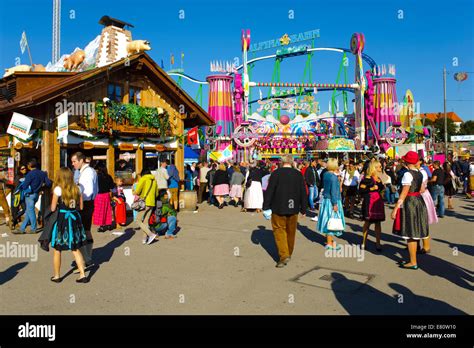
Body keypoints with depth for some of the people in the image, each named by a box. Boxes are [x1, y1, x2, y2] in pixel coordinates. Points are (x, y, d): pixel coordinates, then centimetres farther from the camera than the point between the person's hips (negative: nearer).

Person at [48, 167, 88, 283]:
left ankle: (57, 276, 23)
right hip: (74, 218, 4)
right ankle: (82, 275, 9)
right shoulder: (77, 189, 2)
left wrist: (60, 205, 12)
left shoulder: (58, 189, -10)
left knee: (57, 250, 13)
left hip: (62, 219, -4)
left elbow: (53, 208, -7)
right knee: (75, 249, 13)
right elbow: (81, 206, 5)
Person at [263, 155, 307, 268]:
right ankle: (289, 253, 31)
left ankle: (284, 255, -9)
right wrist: (303, 209, 12)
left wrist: (266, 207, -4)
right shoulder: (298, 174, 1)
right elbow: (303, 193, 4)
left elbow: (269, 191, -10)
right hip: (293, 209, 4)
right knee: (291, 231, 17)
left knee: (279, 230, 3)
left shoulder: (276, 173, -9)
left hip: (278, 208, -3)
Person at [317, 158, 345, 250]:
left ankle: (329, 239, 30)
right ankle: (329, 243, 7)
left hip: (325, 199, 8)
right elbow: (333, 191, -20)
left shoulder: (325, 174, 4)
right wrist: (335, 204, -17)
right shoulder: (333, 177, -19)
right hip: (331, 201, -8)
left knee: (328, 221, 17)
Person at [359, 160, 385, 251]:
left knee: (378, 222, 6)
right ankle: (364, 242, 12)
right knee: (367, 222, 0)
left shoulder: (379, 179, 15)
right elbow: (361, 190, -13)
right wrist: (371, 188, -18)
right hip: (369, 202, -6)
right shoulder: (367, 178, -8)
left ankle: (378, 243, 13)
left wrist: (383, 187, 6)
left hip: (378, 202, 6)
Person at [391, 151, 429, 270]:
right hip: (419, 201, 9)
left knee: (410, 233, 0)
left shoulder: (407, 174, -17)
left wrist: (395, 209, -19)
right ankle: (412, 259, 26)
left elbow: (403, 194, -21)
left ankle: (413, 263, 7)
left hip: (409, 203, -9)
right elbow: (421, 190, 14)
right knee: (414, 233, 16)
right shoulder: (420, 173, 8)